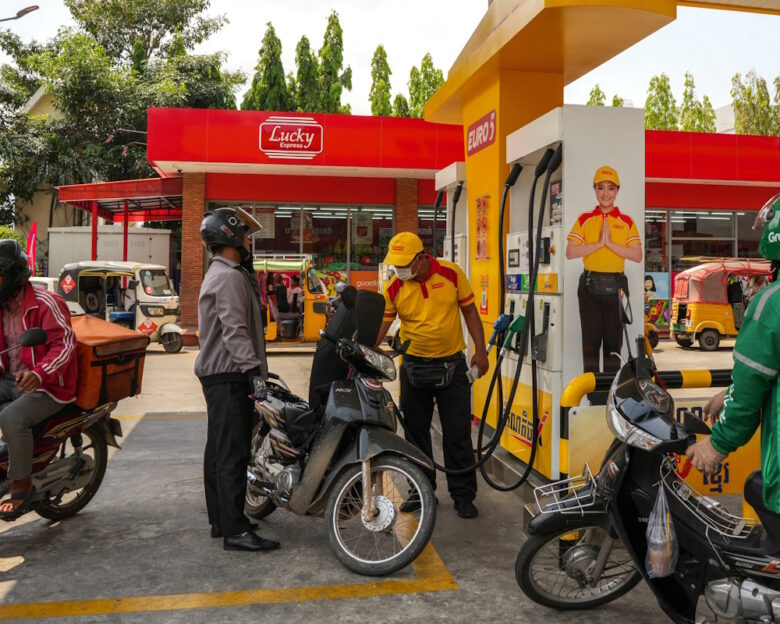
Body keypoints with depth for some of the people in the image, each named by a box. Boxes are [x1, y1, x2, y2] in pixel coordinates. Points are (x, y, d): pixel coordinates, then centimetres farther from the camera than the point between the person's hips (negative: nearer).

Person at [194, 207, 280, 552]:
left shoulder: (218, 273, 20)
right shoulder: (230, 277, -14)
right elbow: (235, 330, -24)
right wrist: (253, 370, -29)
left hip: (217, 374, 11)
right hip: (229, 376, -11)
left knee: (219, 449, 15)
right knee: (232, 453, -10)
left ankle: (220, 519, 25)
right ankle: (235, 531, -7)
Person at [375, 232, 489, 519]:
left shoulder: (451, 273, -8)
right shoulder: (393, 288, -6)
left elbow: (469, 311, 0)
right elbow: (379, 326, -6)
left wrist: (480, 350, -4)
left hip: (452, 365, -2)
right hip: (414, 366, 2)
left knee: (458, 434, 3)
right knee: (416, 433, 11)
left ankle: (463, 495, 16)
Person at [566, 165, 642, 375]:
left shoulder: (626, 222, 4)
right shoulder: (584, 219, 4)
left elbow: (637, 256, -6)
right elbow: (570, 252, -6)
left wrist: (610, 243, -14)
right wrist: (599, 243, -14)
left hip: (616, 286, 0)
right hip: (590, 286, 0)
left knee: (614, 340, 6)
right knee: (590, 340, 4)